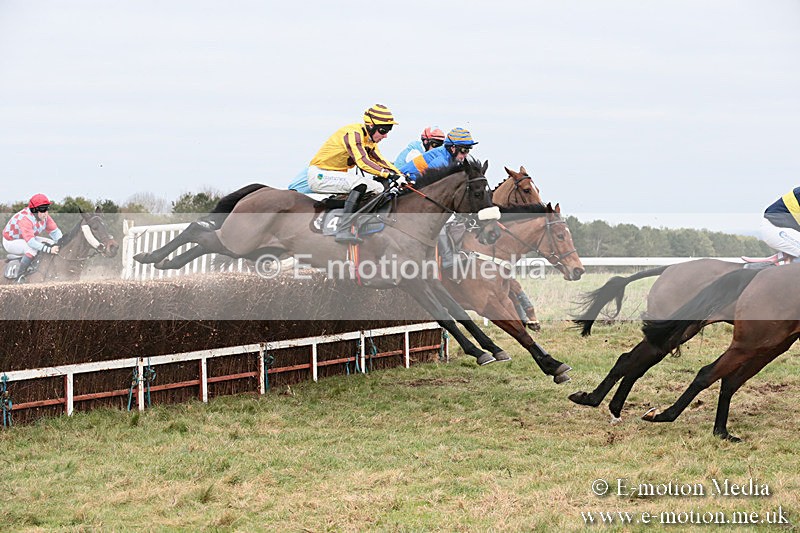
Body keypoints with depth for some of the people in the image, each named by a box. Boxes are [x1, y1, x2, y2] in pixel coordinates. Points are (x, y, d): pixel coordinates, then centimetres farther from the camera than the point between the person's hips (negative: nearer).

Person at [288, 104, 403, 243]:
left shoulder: (369, 139, 8)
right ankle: (343, 231, -39)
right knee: (361, 183, -31)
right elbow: (362, 162, -34)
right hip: (319, 174, -10)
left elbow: (380, 160, 12)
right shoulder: (353, 133, -22)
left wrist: (400, 175, -4)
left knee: (377, 188, 4)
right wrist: (389, 175, -40)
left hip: (337, 176, 10)